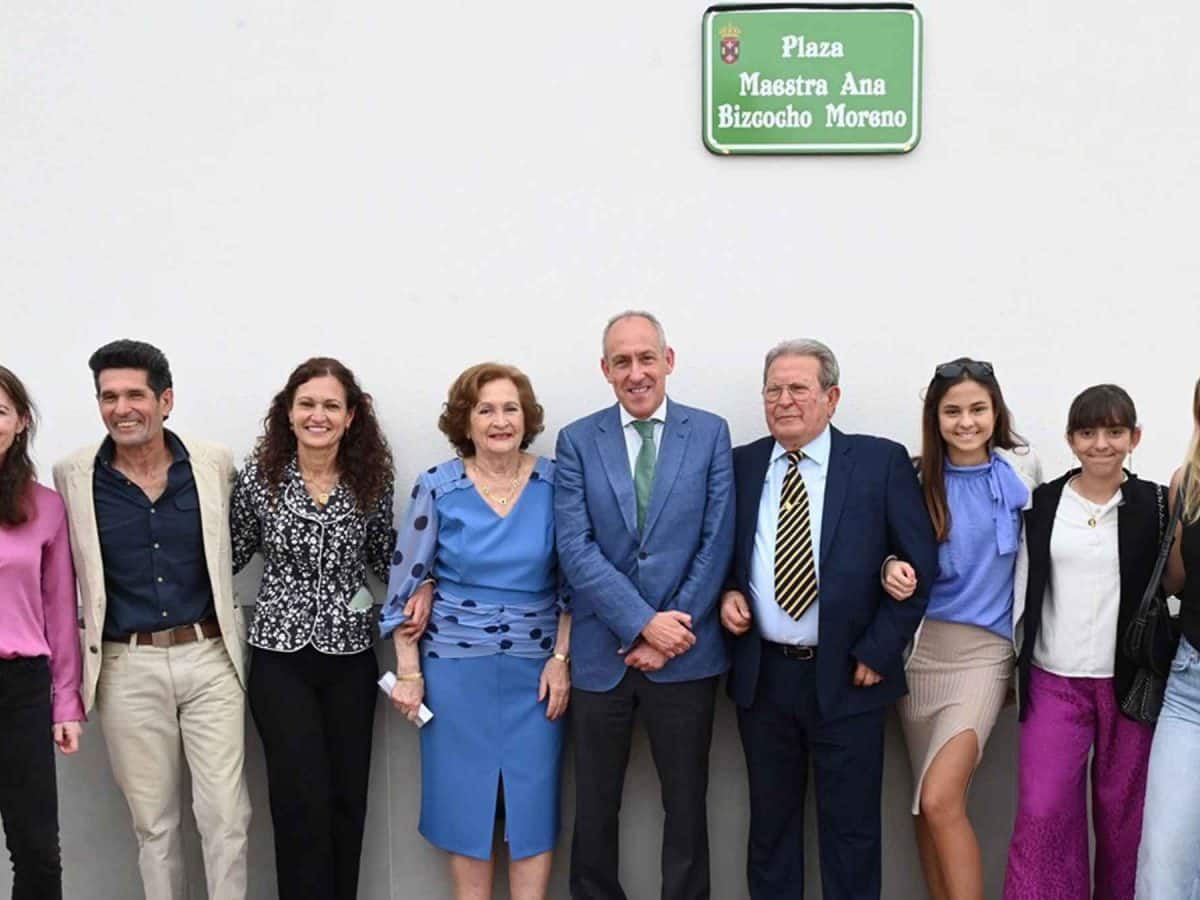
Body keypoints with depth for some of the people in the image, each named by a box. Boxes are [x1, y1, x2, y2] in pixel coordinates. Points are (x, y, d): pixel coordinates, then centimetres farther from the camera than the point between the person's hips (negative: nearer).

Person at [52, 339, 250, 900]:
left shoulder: (216, 465, 0)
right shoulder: (71, 477, -1)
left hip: (210, 659, 0)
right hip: (127, 670, 0)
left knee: (227, 817, 2)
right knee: (152, 821, 11)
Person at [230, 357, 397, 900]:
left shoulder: (372, 482, 1)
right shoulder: (258, 478, -3)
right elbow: (230, 554, 8)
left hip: (350, 656, 2)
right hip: (280, 655, -2)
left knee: (348, 794, 8)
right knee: (302, 798, -4)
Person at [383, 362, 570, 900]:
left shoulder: (555, 483, -2)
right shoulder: (437, 488, -5)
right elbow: (408, 582, -1)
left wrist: (561, 659, -3)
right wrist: (408, 671, -4)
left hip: (536, 666, 1)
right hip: (455, 665, 0)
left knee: (532, 801, 6)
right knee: (465, 799, 8)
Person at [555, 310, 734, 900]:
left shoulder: (710, 433, 1)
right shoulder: (577, 441, 1)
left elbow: (717, 541, -4)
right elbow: (575, 547, -7)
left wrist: (672, 632, -10)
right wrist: (643, 624, -15)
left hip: (685, 652, 0)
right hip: (601, 652, 1)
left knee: (686, 803, 11)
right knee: (594, 806, 11)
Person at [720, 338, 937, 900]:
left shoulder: (881, 462, -4)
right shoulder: (740, 465, 5)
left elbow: (918, 563, -4)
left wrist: (878, 651, -8)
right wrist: (727, 592, -5)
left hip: (847, 677, -3)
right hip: (762, 675, 3)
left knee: (850, 828, 6)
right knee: (770, 823, 14)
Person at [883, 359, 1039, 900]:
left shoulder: (1021, 469, -1)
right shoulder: (918, 479, 3)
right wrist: (893, 570, -13)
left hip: (984, 650, -3)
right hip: (919, 647, 3)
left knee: (940, 799, -17)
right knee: (925, 806, 8)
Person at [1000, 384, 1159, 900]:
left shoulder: (1157, 505, 0)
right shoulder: (1041, 502, 4)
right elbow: (1022, 587, 10)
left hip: (1129, 682, -1)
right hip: (1054, 682, 1)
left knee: (1122, 813, 9)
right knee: (1042, 812, -4)